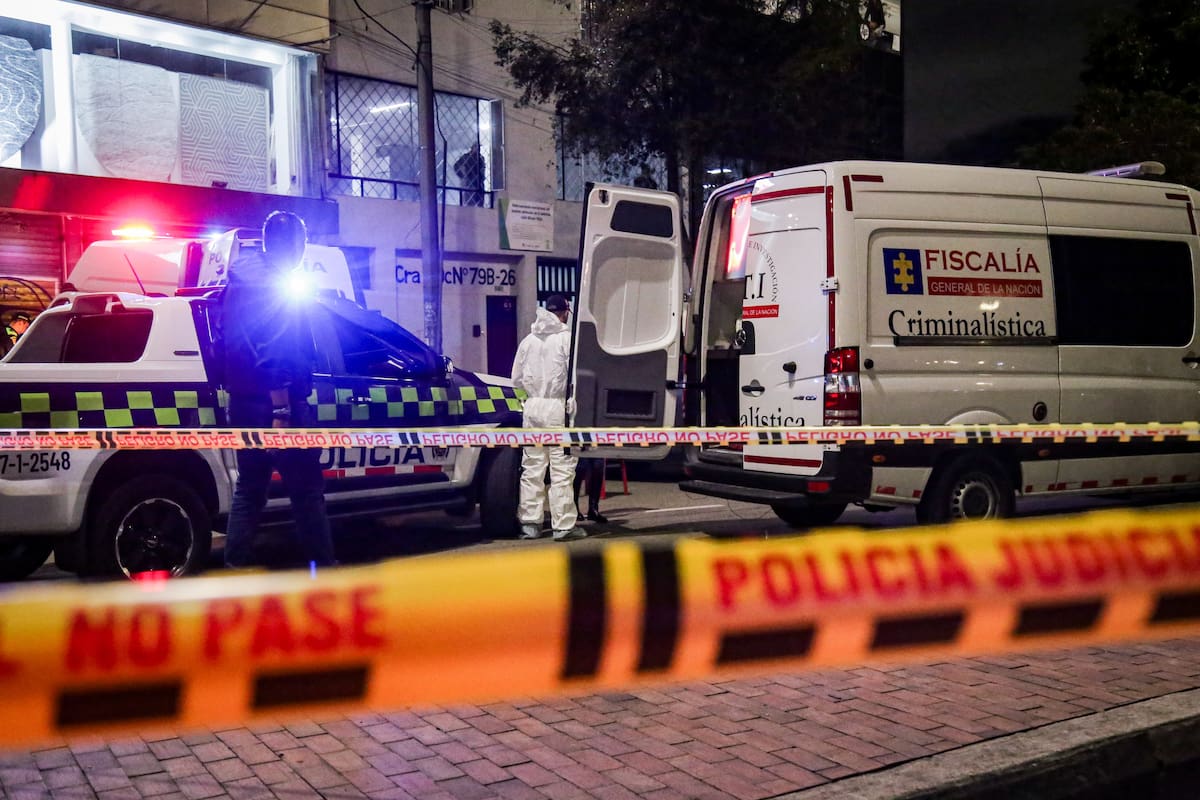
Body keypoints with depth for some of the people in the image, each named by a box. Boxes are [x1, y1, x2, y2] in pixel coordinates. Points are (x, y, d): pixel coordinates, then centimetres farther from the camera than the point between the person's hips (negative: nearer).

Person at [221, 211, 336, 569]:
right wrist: (281, 412, -23)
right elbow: (273, 355, -21)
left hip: (243, 402, 9)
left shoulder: (240, 282, 15)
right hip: (273, 404, -9)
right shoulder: (273, 284, -13)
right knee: (307, 490, 0)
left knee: (249, 489, 13)